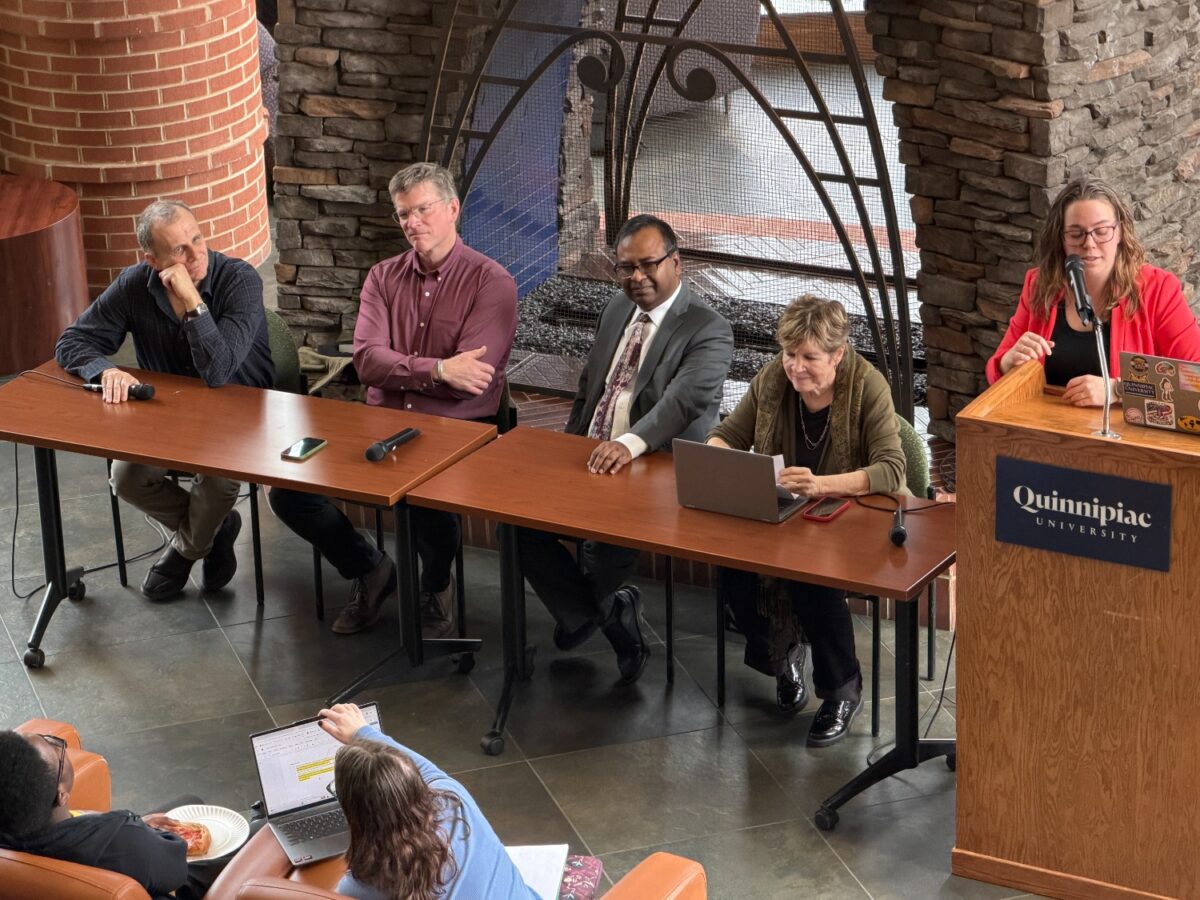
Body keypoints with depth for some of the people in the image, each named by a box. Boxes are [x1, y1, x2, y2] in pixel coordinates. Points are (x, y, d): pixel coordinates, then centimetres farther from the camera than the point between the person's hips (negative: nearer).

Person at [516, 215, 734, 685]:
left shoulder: (709, 332, -10)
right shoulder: (617, 308, 14)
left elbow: (683, 400, -27)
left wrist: (629, 444, -44)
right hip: (589, 458, 7)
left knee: (610, 532, -32)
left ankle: (582, 611, 3)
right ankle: (607, 614, 3)